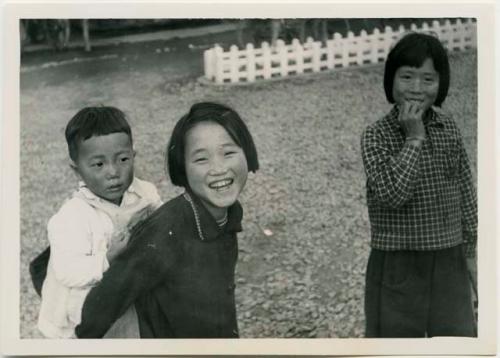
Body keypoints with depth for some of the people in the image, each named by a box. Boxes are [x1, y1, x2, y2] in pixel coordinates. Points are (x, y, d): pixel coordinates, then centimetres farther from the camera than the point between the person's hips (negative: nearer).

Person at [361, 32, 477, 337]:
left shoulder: (448, 127, 2)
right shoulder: (376, 136, -10)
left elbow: (465, 190, 11)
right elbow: (391, 194, -24)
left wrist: (470, 251, 13)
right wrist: (414, 138, -22)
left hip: (449, 262, 4)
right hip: (398, 266, -4)